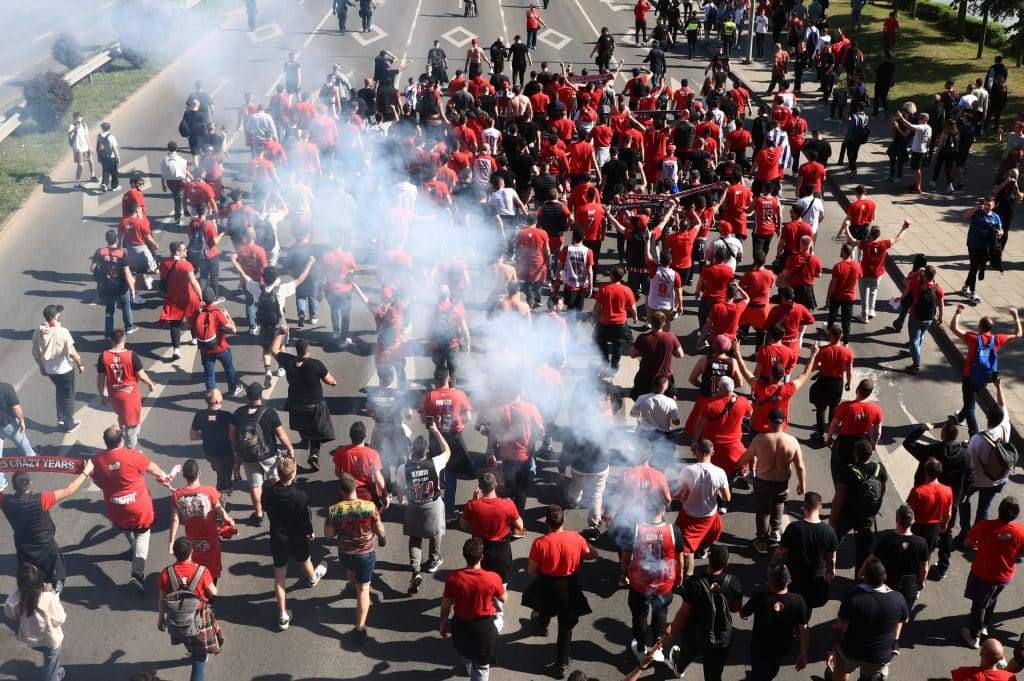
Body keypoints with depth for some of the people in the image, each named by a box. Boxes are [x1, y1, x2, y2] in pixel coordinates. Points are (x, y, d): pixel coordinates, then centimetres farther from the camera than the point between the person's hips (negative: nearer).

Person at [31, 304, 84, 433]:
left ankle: (61, 419, 36)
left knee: (60, 392, 27)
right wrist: (80, 364, -5)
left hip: (49, 370, 5)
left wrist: (41, 367, 18)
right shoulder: (62, 331, -25)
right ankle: (69, 424, 23)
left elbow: (35, 353, 3)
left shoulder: (38, 332, -7)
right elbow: (72, 352, -20)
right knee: (68, 396, 13)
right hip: (65, 369, -5)